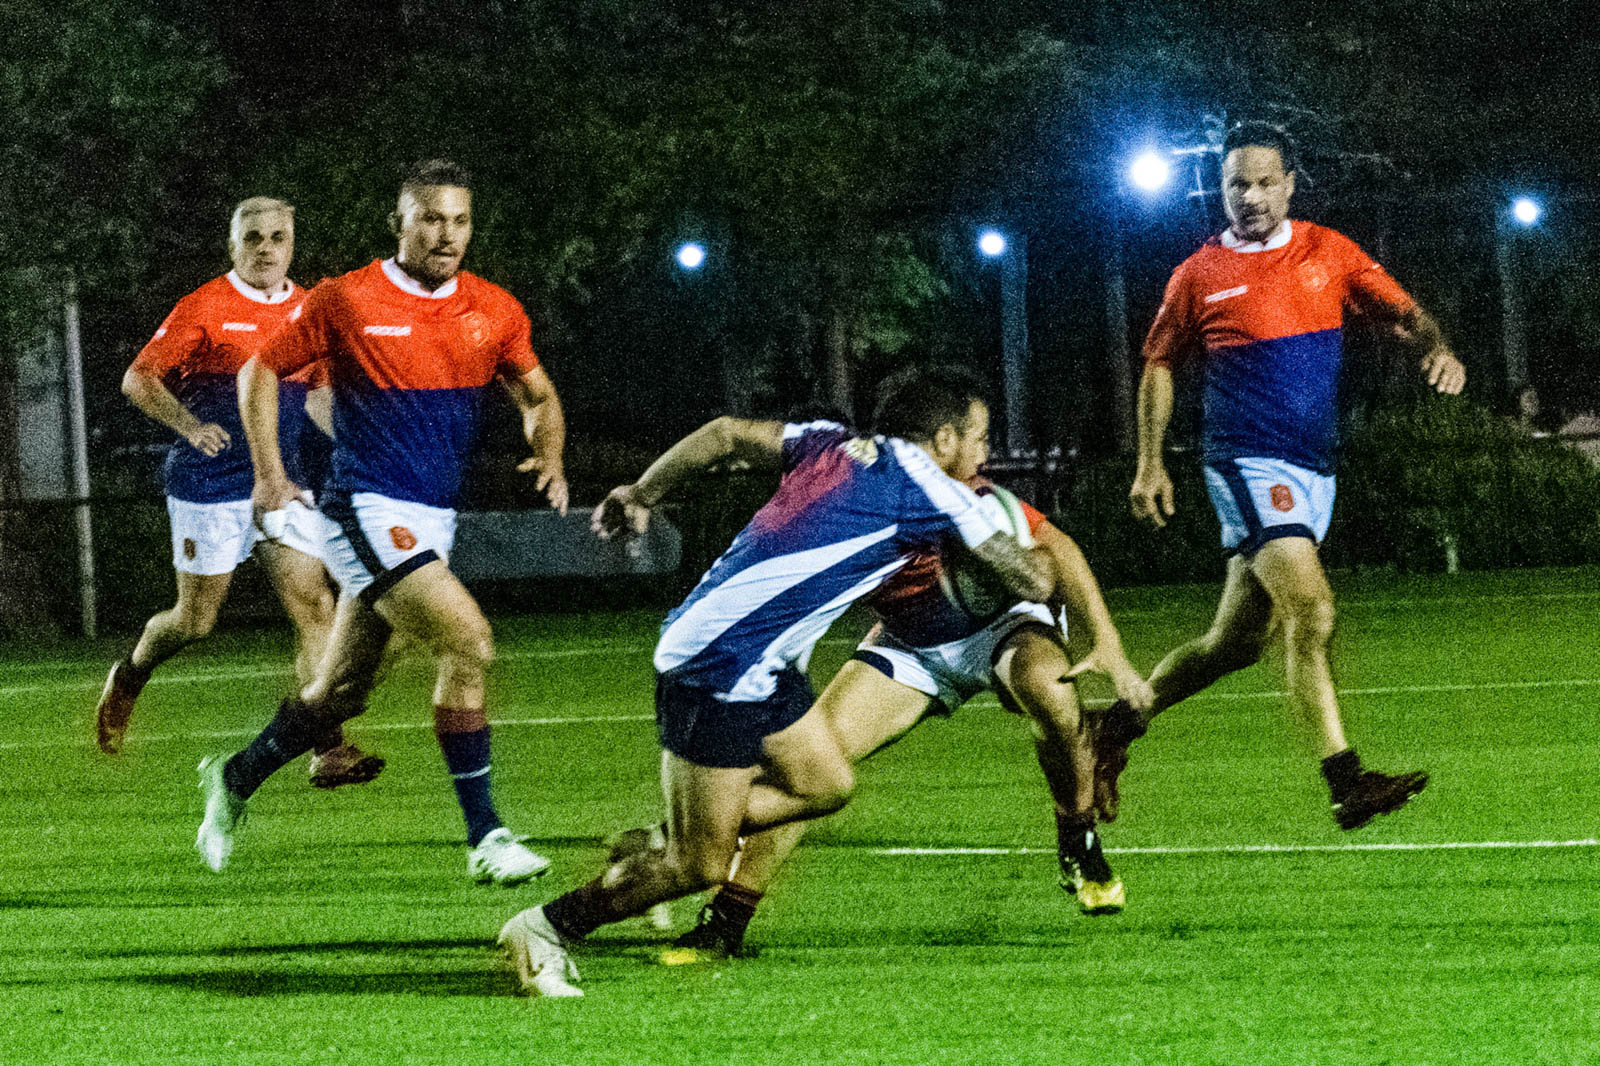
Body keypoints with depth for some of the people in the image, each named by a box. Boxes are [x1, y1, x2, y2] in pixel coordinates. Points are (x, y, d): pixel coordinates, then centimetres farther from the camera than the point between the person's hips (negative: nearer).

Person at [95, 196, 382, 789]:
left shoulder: (308, 310, 8)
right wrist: (191, 425, -22)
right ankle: (129, 678, 34)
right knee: (196, 619, 2)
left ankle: (328, 750, -12)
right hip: (210, 485, -4)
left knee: (313, 607, -9)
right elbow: (137, 379, -8)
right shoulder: (205, 307, -7)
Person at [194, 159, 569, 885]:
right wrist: (269, 474, -3)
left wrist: (549, 454, -2)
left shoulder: (494, 311, 5)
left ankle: (235, 779, 37)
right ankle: (485, 838, -16)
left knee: (341, 693, 13)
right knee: (468, 644, -21)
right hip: (370, 511, -6)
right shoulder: (346, 301, -7)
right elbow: (261, 372, 4)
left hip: (433, 519, 6)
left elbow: (539, 396, 18)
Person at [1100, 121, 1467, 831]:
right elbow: (1159, 365, 11)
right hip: (1248, 465, -5)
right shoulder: (1200, 274, 1)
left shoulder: (1328, 253, 8)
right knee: (1311, 612, -22)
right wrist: (1149, 464, 5)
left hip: (1312, 470, 5)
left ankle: (1118, 726, 31)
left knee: (1237, 641, 11)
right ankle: (1345, 783, -25)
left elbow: (1400, 312, 8)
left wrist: (1434, 347, -15)